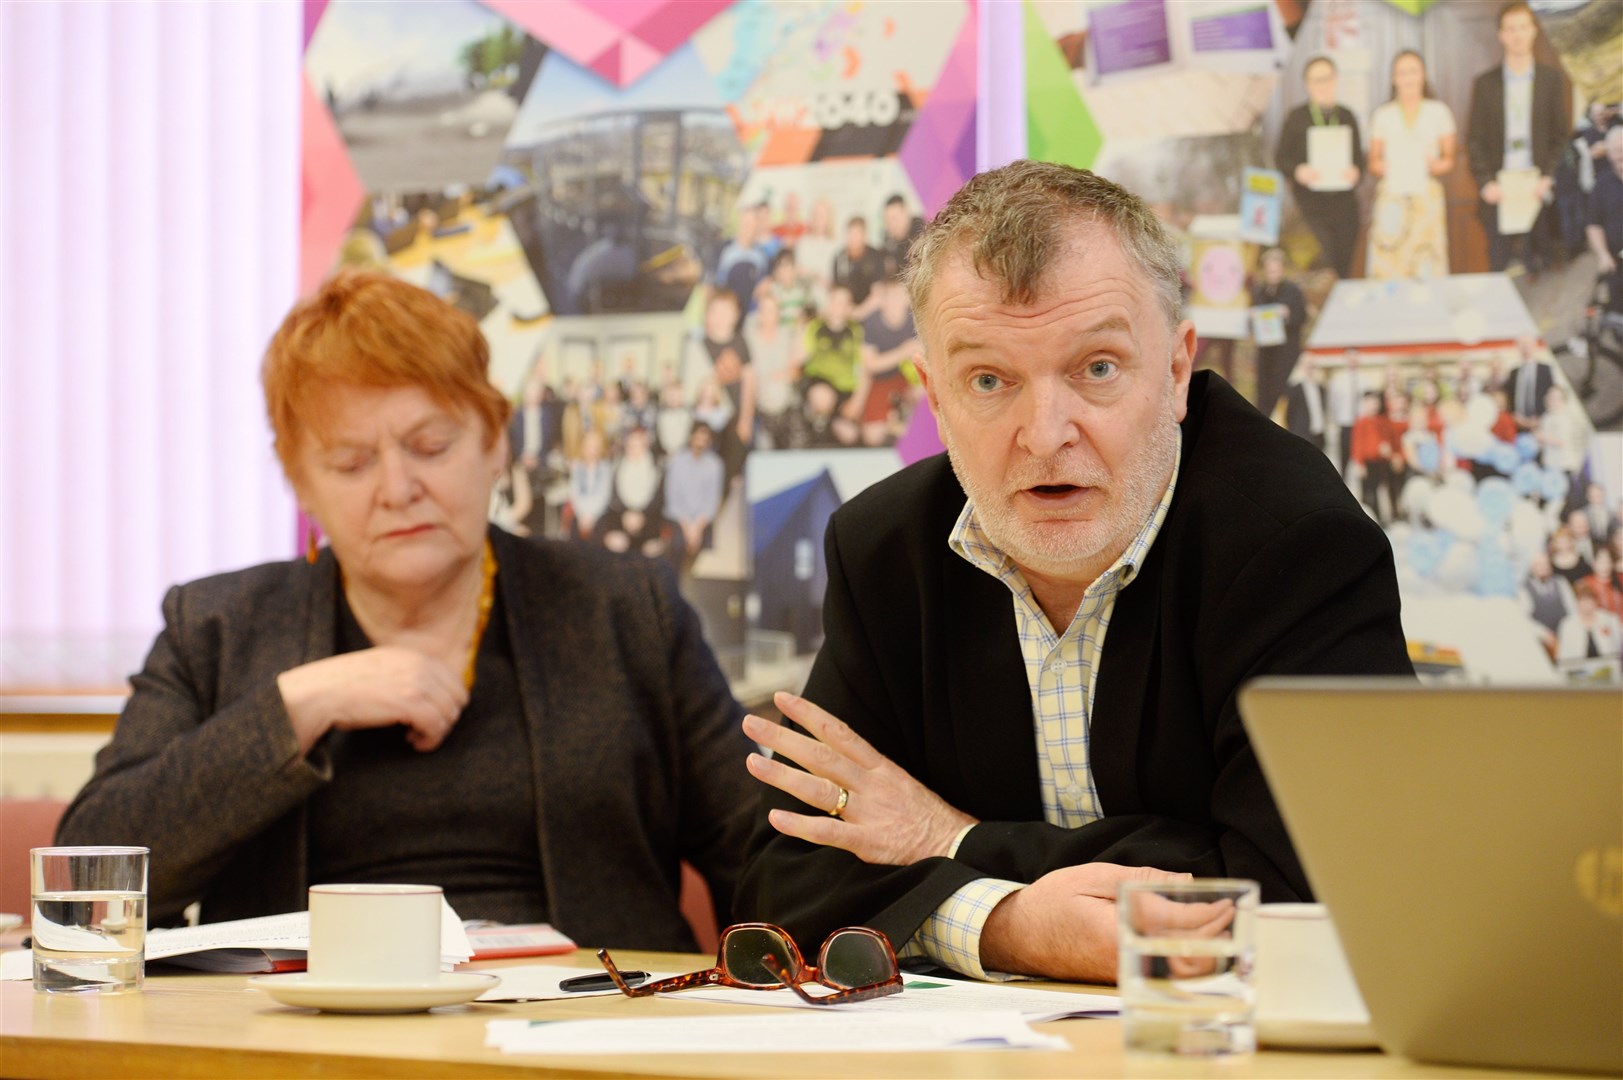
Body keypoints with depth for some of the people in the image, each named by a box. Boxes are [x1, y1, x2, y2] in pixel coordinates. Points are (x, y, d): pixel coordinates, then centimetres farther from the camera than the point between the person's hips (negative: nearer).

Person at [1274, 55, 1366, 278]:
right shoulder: (1296, 118, 3)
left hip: (1344, 203, 3)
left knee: (1344, 266, 3)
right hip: (1311, 202, -3)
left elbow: (1359, 157, 12)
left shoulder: (1347, 116, 11)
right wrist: (1298, 171, -19)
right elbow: (1281, 157, 3)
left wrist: (1355, 172, -11)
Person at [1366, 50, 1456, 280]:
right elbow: (1373, 162, 14)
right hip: (1391, 198, 0)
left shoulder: (1438, 112, 10)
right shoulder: (1383, 115, 12)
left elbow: (1449, 159, 13)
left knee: (1427, 269, -9)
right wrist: (1381, 167, -8)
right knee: (1387, 269, -10)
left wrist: (1436, 165, -9)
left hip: (1427, 198, 0)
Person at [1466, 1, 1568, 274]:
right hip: (1497, 193, 0)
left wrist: (1548, 178, -6)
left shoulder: (1551, 78, 7)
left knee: (1537, 269, -1)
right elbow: (1474, 139, 5)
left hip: (1537, 190, 0)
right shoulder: (1485, 83, 7)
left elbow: (1560, 135, 6)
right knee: (1500, 267, 0)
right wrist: (1485, 183, -7)